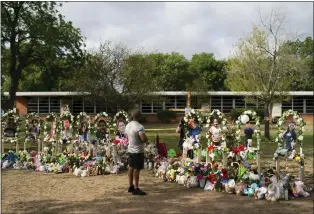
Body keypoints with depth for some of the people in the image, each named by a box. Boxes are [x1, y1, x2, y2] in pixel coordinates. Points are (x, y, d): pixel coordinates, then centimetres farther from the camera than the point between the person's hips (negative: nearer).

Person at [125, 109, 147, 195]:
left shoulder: (128, 125, 5)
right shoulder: (139, 126, -21)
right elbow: (144, 139, -26)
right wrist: (146, 139, -5)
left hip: (130, 149, 8)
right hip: (138, 151, -8)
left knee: (131, 168, 14)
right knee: (136, 169, -4)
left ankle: (131, 186, 24)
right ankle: (136, 189, 0)